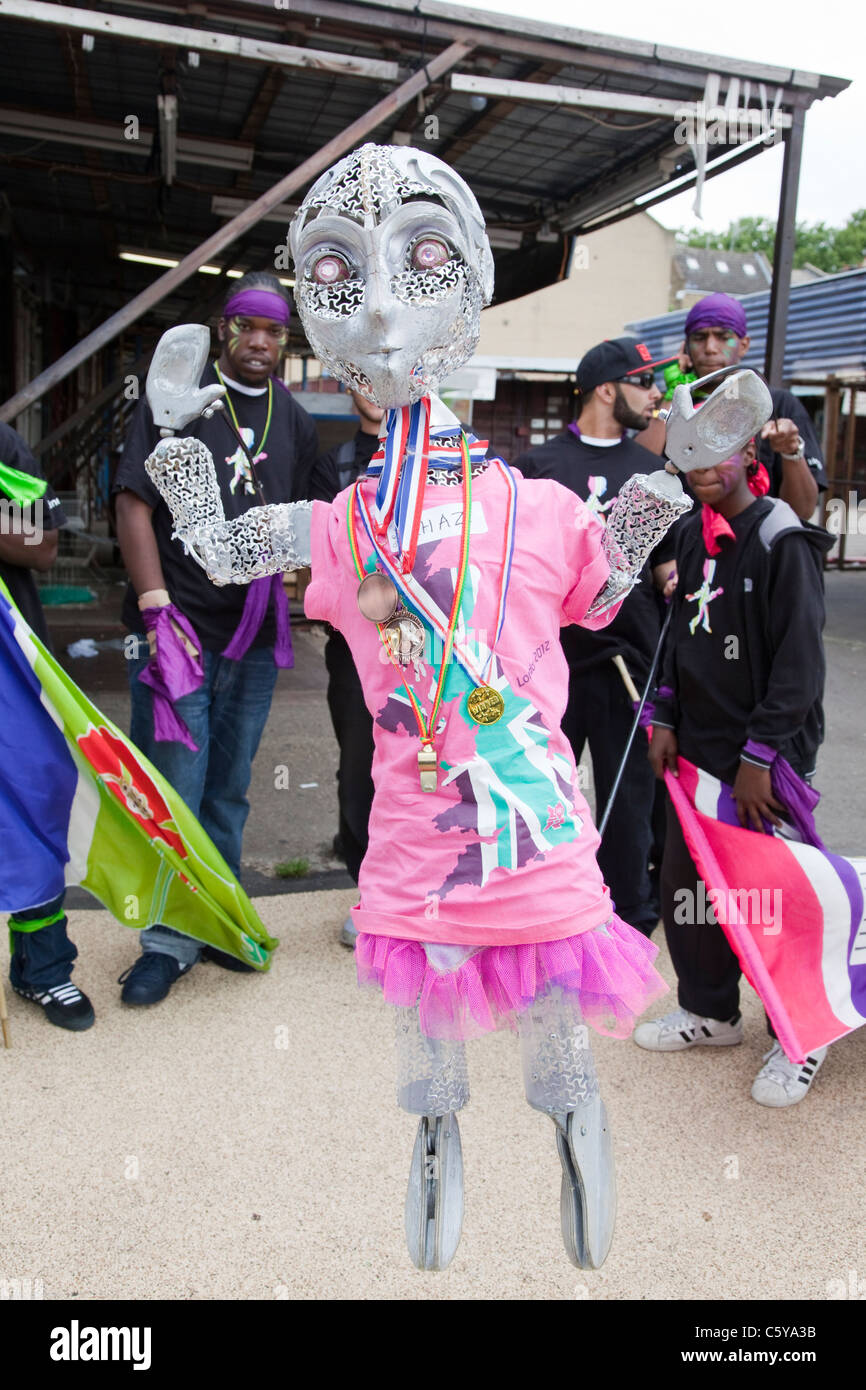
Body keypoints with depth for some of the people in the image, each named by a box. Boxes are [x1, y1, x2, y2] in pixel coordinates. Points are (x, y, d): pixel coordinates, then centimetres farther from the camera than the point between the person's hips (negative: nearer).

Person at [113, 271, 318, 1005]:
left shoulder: (295, 422, 12)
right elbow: (134, 506, -6)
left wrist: (283, 597, 2)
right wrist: (158, 611, -15)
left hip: (255, 639, 4)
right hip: (179, 630, -4)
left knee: (228, 792, 14)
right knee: (174, 794, -1)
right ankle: (171, 938, 14)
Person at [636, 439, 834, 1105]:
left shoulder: (783, 541, -13)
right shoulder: (694, 534, 9)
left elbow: (800, 662, -16)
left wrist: (760, 756, -18)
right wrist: (666, 719, 9)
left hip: (766, 757, -7)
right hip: (698, 747, 7)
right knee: (685, 883, 13)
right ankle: (712, 1011, 33)